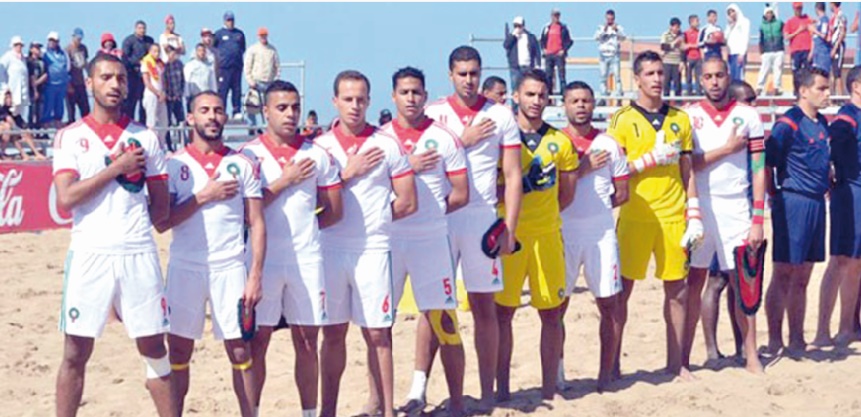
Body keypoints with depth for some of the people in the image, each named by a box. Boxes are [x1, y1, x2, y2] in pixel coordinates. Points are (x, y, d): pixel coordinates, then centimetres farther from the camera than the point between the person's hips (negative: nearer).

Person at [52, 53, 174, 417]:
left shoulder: (145, 137, 9)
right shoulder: (70, 136, 4)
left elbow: (162, 207, 11)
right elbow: (66, 198, -10)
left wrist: (132, 223, -3)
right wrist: (117, 167, -11)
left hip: (139, 253, 2)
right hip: (89, 254, -2)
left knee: (155, 349, 6)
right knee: (75, 353, 3)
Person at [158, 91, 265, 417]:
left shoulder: (242, 165, 5)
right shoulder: (174, 164, 3)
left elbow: (257, 224, 2)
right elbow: (161, 222, -5)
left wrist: (255, 276, -6)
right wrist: (204, 196, -12)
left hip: (230, 269, 0)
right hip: (185, 269, 0)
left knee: (240, 351, 2)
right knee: (179, 351, 6)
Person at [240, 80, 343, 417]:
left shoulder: (317, 155, 7)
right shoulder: (249, 154, 0)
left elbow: (335, 211, 10)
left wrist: (303, 229, 4)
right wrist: (284, 181, -10)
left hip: (307, 260, 2)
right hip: (264, 260, -2)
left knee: (307, 343, 7)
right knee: (257, 342, 2)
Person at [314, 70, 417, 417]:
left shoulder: (387, 145, 2)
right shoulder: (320, 146, 5)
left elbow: (408, 203, 3)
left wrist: (375, 219, 1)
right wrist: (348, 174, -8)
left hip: (373, 249, -1)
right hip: (331, 248, 1)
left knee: (377, 334, 2)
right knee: (333, 333, 8)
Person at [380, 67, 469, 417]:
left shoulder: (444, 138, 2)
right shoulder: (380, 137, 7)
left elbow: (461, 194, 2)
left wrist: (429, 212, -2)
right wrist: (407, 167, -10)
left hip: (431, 239, -2)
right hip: (387, 239, 2)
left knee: (443, 320, 0)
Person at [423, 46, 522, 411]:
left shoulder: (501, 116, 5)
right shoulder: (433, 113, 6)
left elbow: (513, 176, 3)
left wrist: (509, 227, -4)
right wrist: (464, 142, -9)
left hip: (482, 219, 0)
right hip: (440, 218, 0)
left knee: (484, 306, 4)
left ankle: (487, 393, 10)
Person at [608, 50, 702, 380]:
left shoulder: (679, 119, 10)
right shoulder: (623, 119, 0)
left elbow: (687, 171, 11)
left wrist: (694, 216, 5)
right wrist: (652, 159, -15)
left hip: (673, 216, 3)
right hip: (635, 215, -3)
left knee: (677, 288, 6)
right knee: (623, 288, 0)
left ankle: (675, 362, 17)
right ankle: (612, 362, 9)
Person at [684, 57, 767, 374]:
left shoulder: (748, 115, 3)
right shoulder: (689, 115, 3)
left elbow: (759, 169, 1)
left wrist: (758, 219, -5)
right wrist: (727, 149, -11)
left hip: (736, 207, 0)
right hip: (699, 205, 0)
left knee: (742, 283, 3)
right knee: (694, 282, 4)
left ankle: (751, 356, 10)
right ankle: (683, 357, 9)